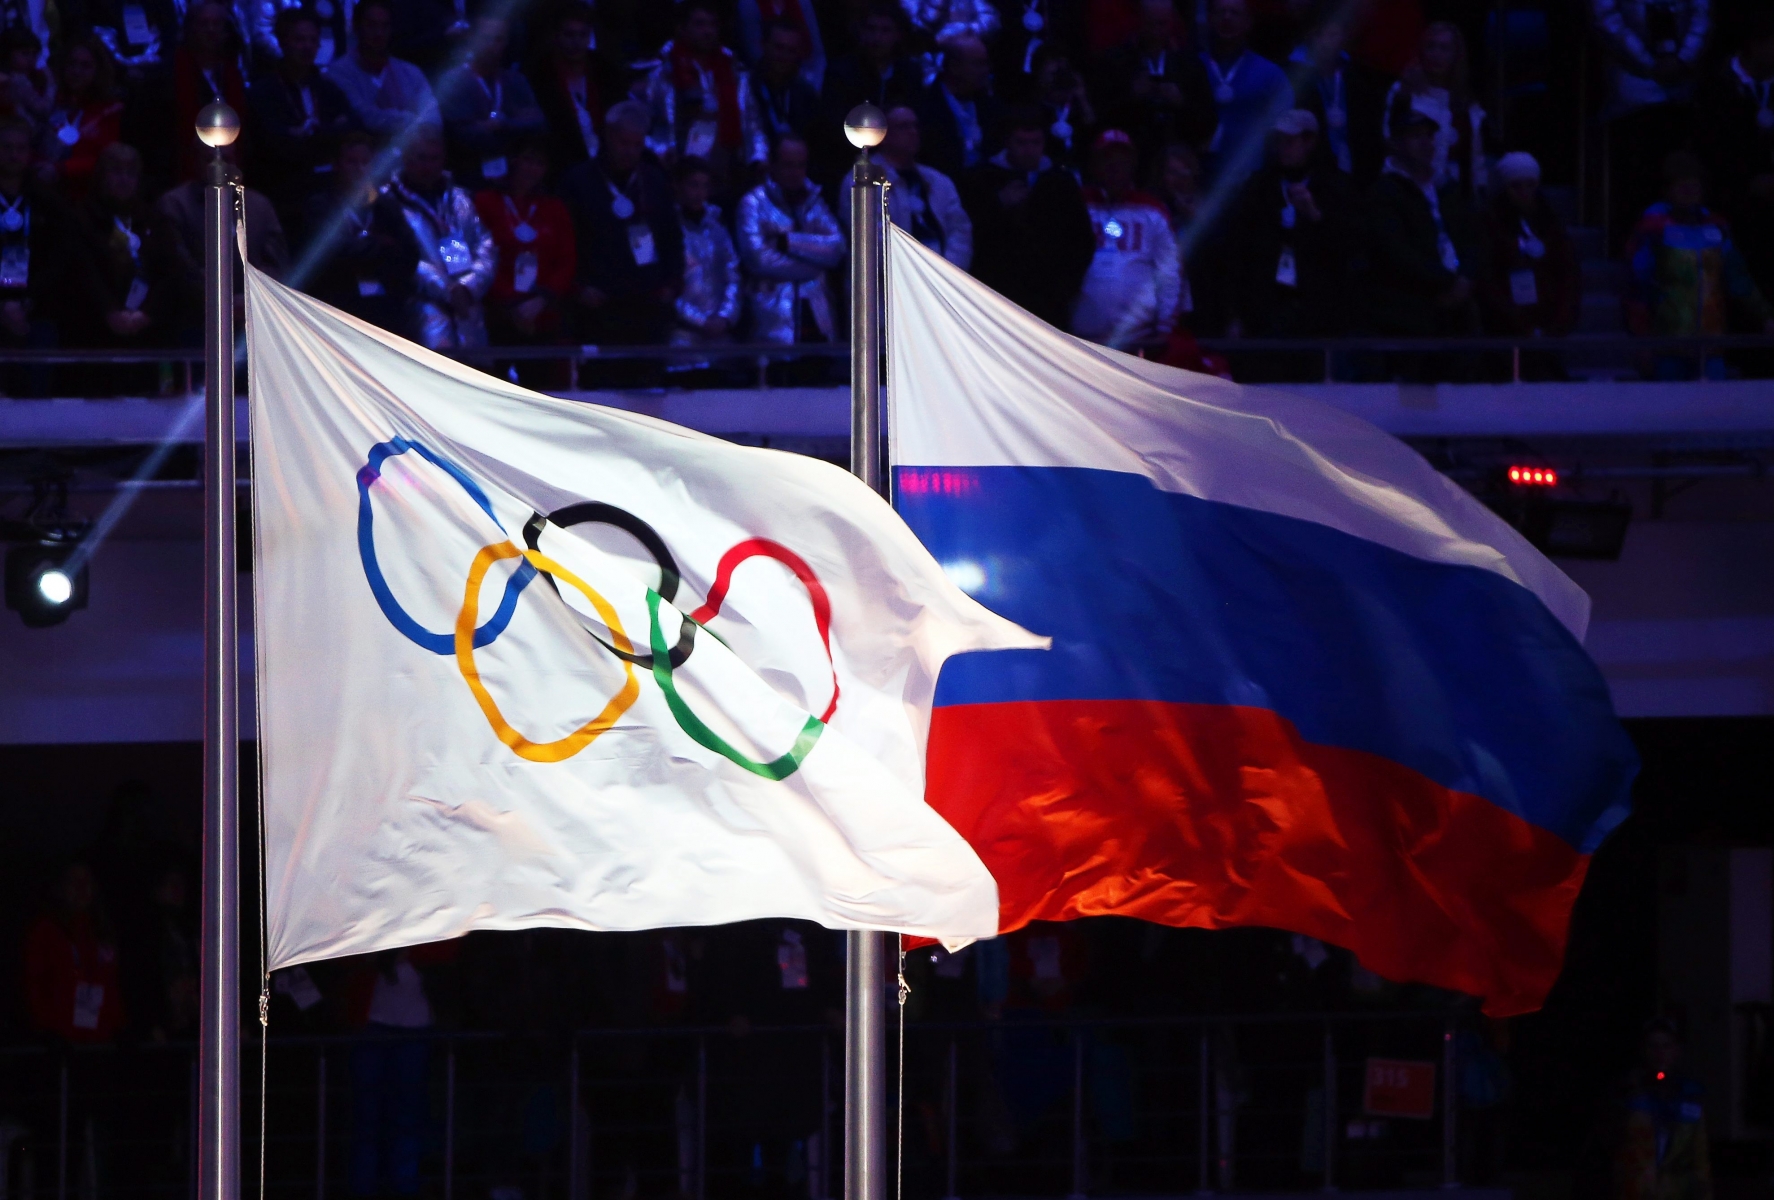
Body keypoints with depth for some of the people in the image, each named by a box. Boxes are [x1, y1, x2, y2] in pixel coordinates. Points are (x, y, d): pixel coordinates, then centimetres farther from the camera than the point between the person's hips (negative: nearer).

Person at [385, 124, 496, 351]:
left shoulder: (459, 199, 21)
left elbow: (486, 249, 12)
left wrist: (468, 285, -6)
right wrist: (446, 289, -13)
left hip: (467, 303, 5)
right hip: (426, 302, -5)